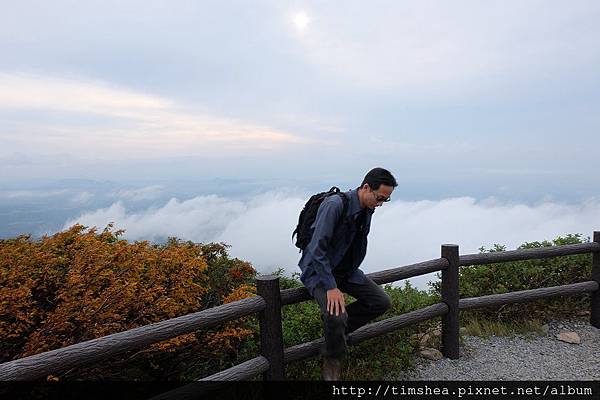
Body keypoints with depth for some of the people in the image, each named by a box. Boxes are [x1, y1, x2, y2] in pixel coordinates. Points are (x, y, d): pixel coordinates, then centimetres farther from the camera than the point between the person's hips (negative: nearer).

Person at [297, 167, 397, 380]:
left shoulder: (367, 210, 1)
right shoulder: (335, 205, -26)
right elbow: (317, 249, -29)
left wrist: (352, 275, 16)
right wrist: (331, 287, -30)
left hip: (346, 270, 8)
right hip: (318, 269, -8)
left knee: (382, 302, -1)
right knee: (336, 315, -29)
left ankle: (337, 326, 13)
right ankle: (332, 362, 1)